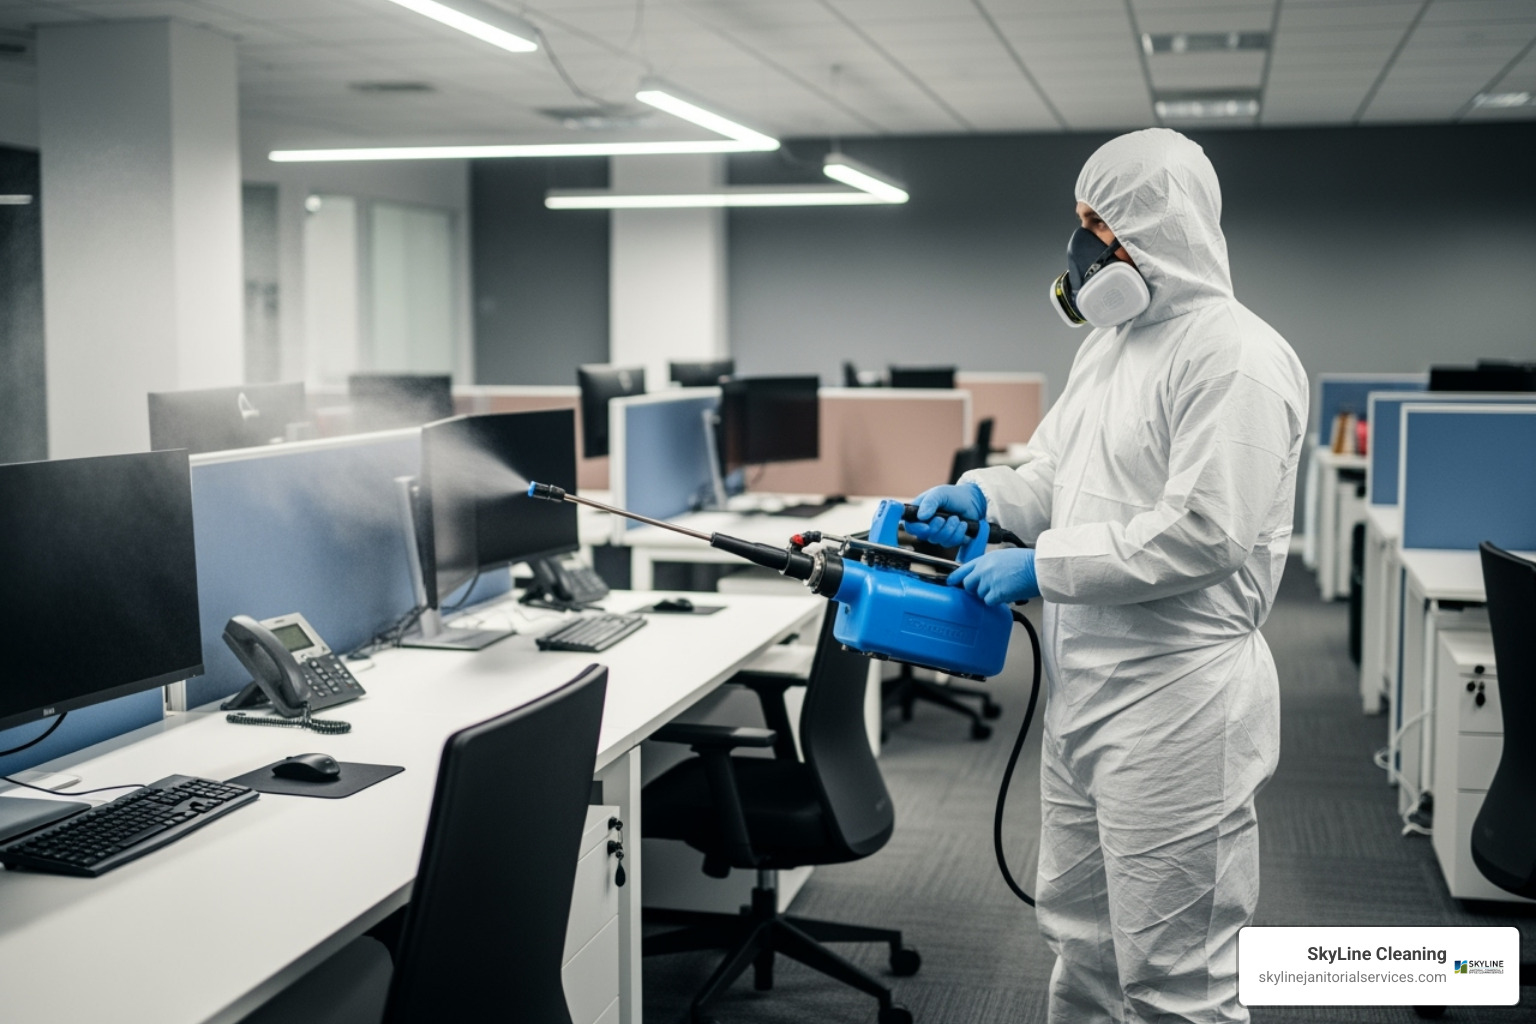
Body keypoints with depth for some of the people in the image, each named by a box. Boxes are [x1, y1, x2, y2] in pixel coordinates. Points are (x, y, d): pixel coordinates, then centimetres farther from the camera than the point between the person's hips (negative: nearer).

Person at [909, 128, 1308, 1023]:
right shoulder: (1108, 344, 15)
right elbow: (1057, 473, 23)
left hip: (1177, 703, -9)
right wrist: (985, 494, 2)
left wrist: (1042, 566, -18)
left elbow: (1201, 532, -23)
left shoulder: (1237, 357, -16)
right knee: (1083, 942, 22)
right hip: (1084, 692, 10)